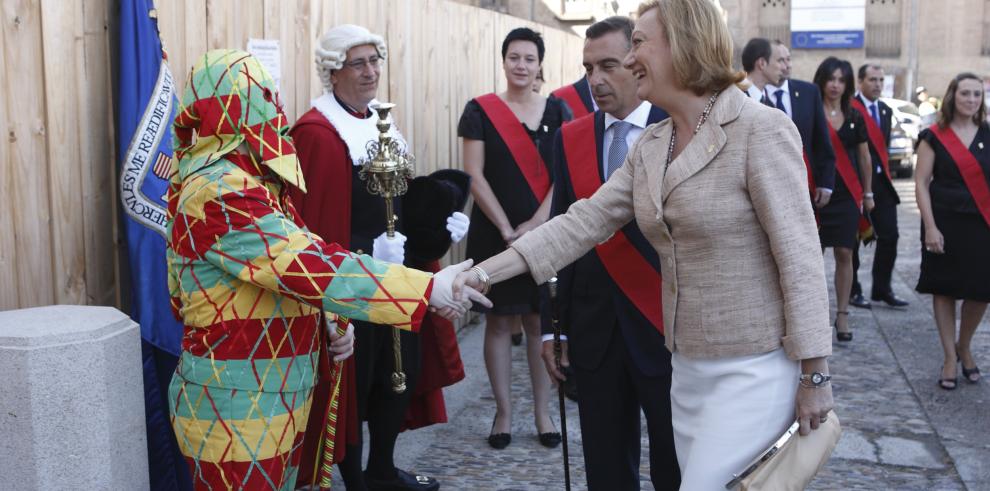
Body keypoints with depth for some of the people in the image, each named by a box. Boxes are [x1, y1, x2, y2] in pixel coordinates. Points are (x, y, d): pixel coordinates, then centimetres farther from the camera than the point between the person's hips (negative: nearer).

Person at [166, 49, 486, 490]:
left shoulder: (246, 180, 11)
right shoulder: (220, 194, -22)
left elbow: (286, 260, 18)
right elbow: (306, 264, -30)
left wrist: (328, 315, -1)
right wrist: (428, 289, -30)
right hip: (235, 411, -9)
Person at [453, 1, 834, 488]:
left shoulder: (761, 130, -15)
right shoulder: (648, 146, 7)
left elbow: (799, 257, -16)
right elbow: (585, 221, 2)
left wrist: (814, 375, -14)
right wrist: (488, 271, -6)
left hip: (753, 369, -7)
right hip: (686, 366, 7)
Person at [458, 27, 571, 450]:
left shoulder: (555, 111, 5)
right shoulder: (480, 110, -1)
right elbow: (474, 176, -5)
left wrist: (535, 224, -11)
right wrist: (508, 230, -11)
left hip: (544, 233, 2)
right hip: (494, 233, -1)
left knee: (539, 321, 5)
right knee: (499, 321, 4)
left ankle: (542, 413, 16)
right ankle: (503, 413, 16)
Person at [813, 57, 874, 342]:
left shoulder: (854, 117, 10)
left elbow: (864, 157, 16)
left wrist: (868, 193, 16)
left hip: (847, 194, 3)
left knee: (844, 254, 2)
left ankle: (842, 315, 9)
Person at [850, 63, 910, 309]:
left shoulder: (886, 111, 15)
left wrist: (883, 170, 10)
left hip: (882, 181, 7)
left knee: (889, 235, 3)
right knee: (853, 238, 3)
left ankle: (882, 289, 14)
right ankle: (853, 291, 13)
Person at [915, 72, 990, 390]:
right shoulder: (934, 137, -2)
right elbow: (921, 183, -4)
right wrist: (930, 227, -12)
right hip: (945, 224, -2)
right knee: (944, 290, 5)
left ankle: (964, 347, 29)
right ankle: (950, 359, 17)